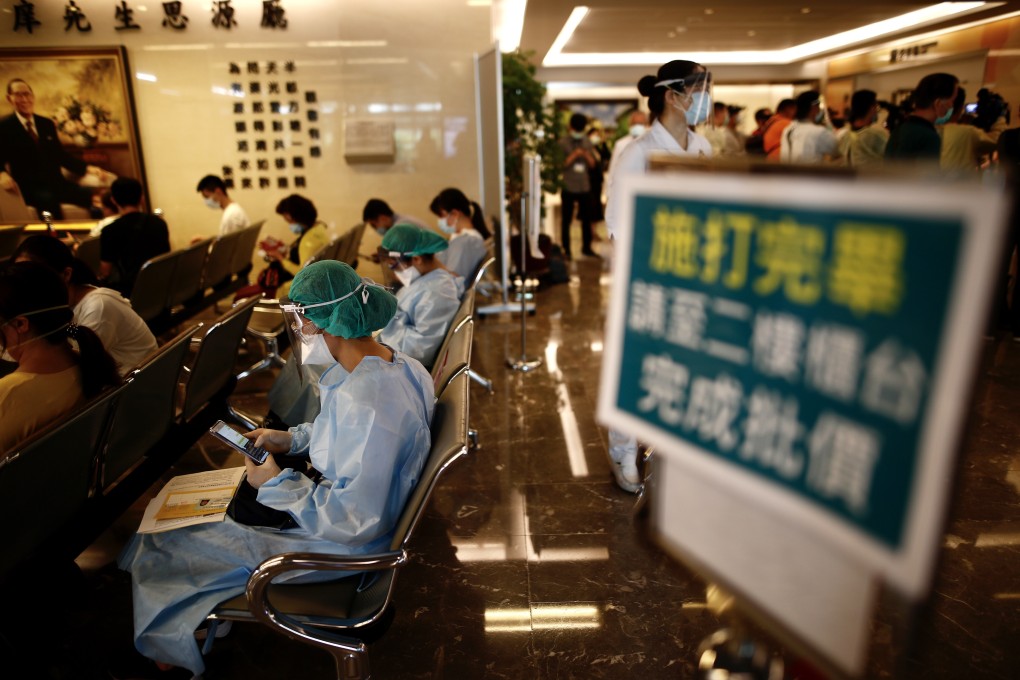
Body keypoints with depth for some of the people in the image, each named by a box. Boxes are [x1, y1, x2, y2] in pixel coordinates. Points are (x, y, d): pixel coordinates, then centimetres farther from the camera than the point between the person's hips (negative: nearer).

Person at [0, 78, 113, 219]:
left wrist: (88, 168, 6)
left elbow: (61, 155, 20)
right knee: (48, 199, -40)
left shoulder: (47, 123, 17)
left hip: (56, 183, 4)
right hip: (29, 187, -4)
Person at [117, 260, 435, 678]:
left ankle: (167, 646, 35)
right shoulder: (394, 363, -6)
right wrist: (293, 440, 3)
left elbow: (353, 522, -32)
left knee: (158, 544, 4)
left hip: (339, 548, -9)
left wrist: (277, 484, -19)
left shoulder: (364, 406, -36)